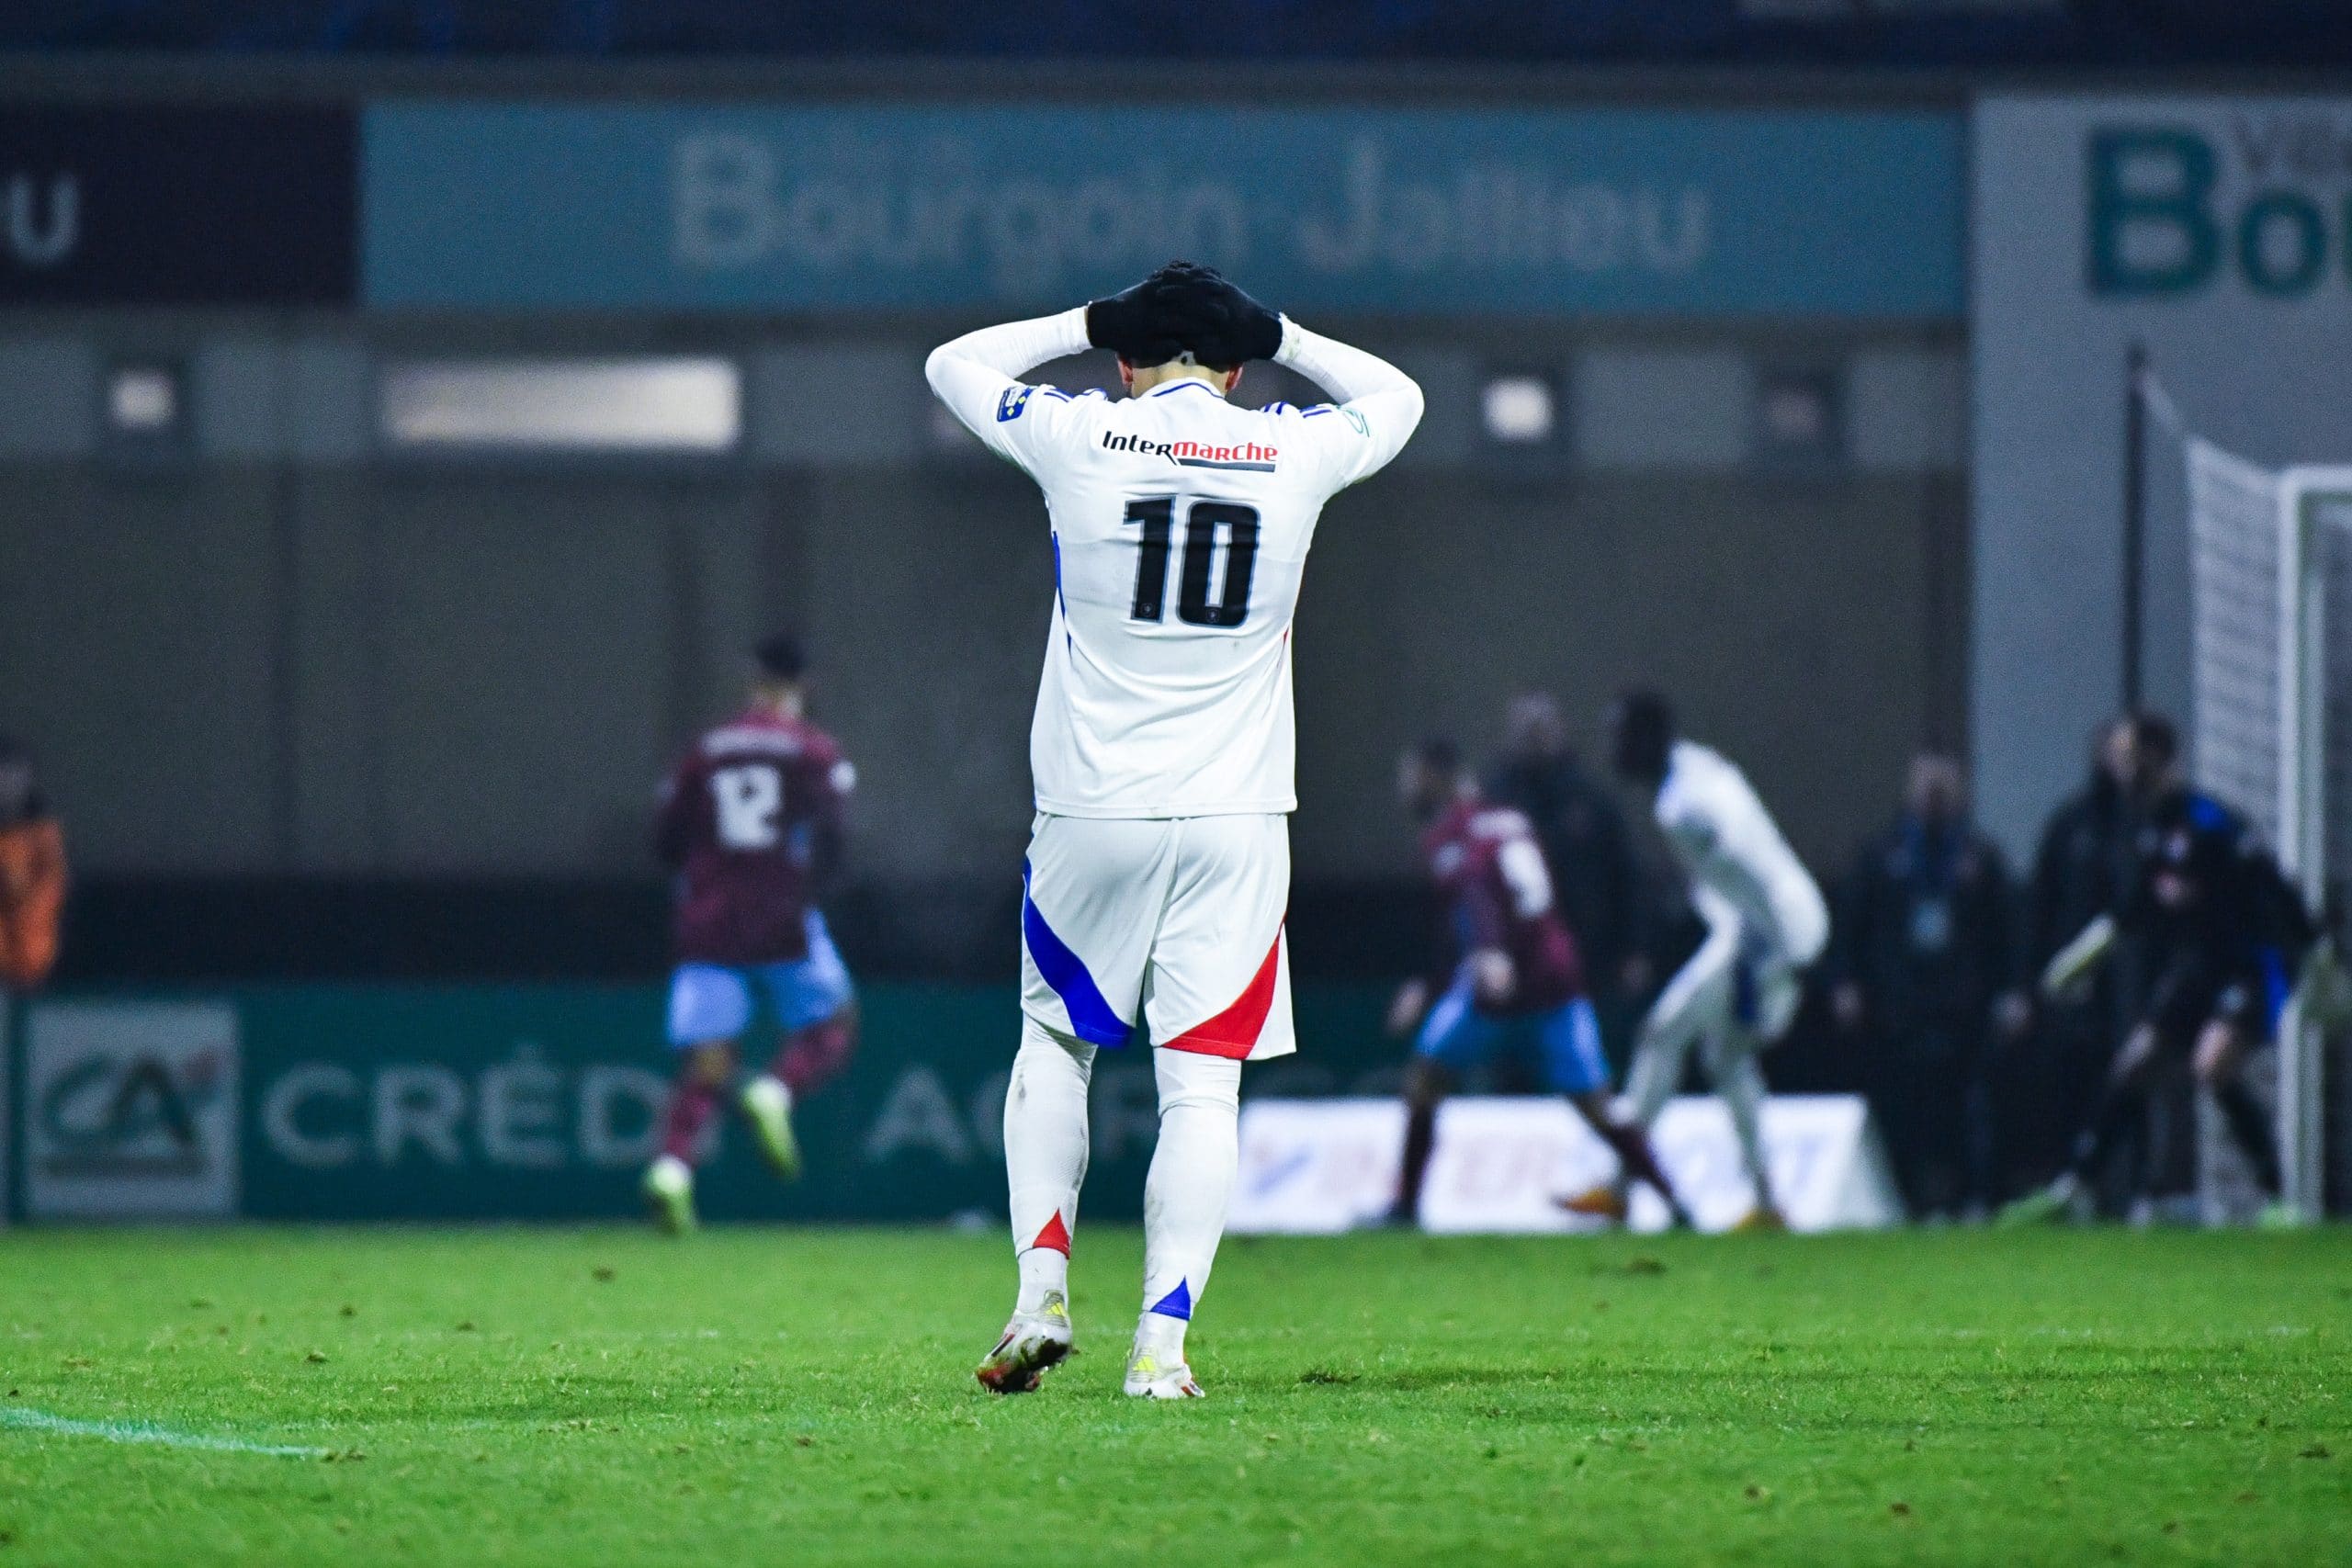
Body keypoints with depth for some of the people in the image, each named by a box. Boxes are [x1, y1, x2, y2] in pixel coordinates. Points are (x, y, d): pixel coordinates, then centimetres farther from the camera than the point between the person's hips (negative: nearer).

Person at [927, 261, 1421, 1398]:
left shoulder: (1078, 438, -3)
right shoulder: (1295, 452, 1)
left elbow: (954, 363, 17)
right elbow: (1394, 395, 25)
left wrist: (1092, 323, 23)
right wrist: (1274, 332, 28)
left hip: (1091, 814, 0)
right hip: (1235, 822, 0)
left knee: (1054, 1039, 19)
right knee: (1201, 1085, -1)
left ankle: (1042, 1288, 6)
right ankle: (1161, 1341, -9)